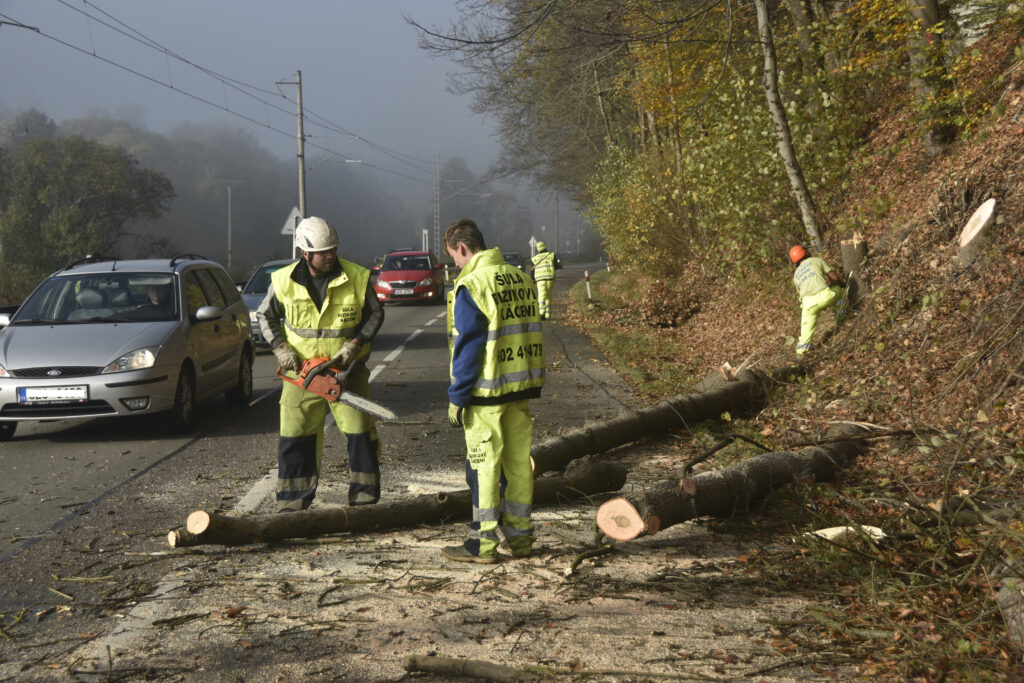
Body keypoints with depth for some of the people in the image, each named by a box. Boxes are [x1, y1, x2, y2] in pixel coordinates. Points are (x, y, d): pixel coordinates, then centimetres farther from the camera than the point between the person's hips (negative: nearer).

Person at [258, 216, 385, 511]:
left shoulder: (357, 278, -8)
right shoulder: (284, 281, -6)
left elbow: (375, 315, 1)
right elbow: (265, 315, 8)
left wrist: (354, 345, -12)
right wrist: (280, 349, -6)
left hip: (348, 372, 0)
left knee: (361, 435, 1)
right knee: (295, 440, 3)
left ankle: (364, 500, 14)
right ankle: (291, 506, 14)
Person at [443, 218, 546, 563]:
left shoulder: (471, 286, -14)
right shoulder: (521, 278, 9)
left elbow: (467, 347, -15)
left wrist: (457, 397, -9)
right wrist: (528, 383, 19)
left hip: (487, 392, -7)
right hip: (523, 387, 7)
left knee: (484, 465, 0)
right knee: (519, 460, 13)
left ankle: (483, 543, 6)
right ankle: (520, 536, 20)